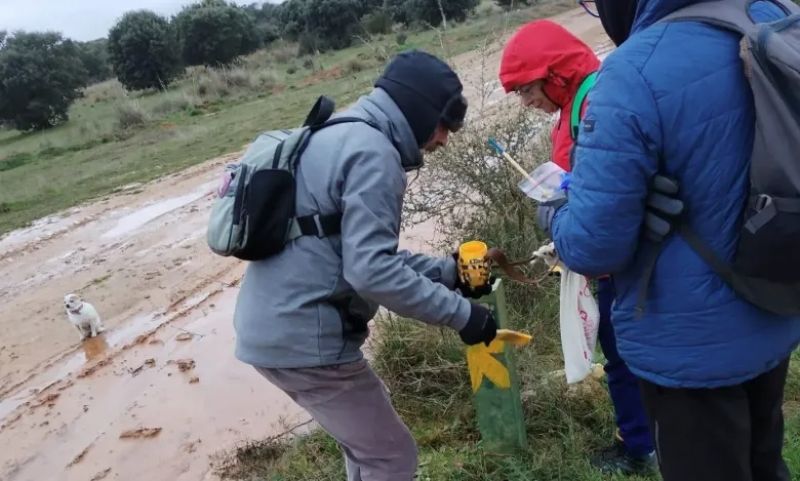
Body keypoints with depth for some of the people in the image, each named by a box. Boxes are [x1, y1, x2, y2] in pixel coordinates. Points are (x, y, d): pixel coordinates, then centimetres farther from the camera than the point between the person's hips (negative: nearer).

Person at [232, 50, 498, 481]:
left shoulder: (340, 137, 16)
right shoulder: (372, 152, -16)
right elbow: (371, 270, -25)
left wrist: (445, 271, 11)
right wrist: (460, 313, -15)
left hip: (274, 326, 10)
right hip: (302, 337, -10)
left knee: (367, 446, 26)